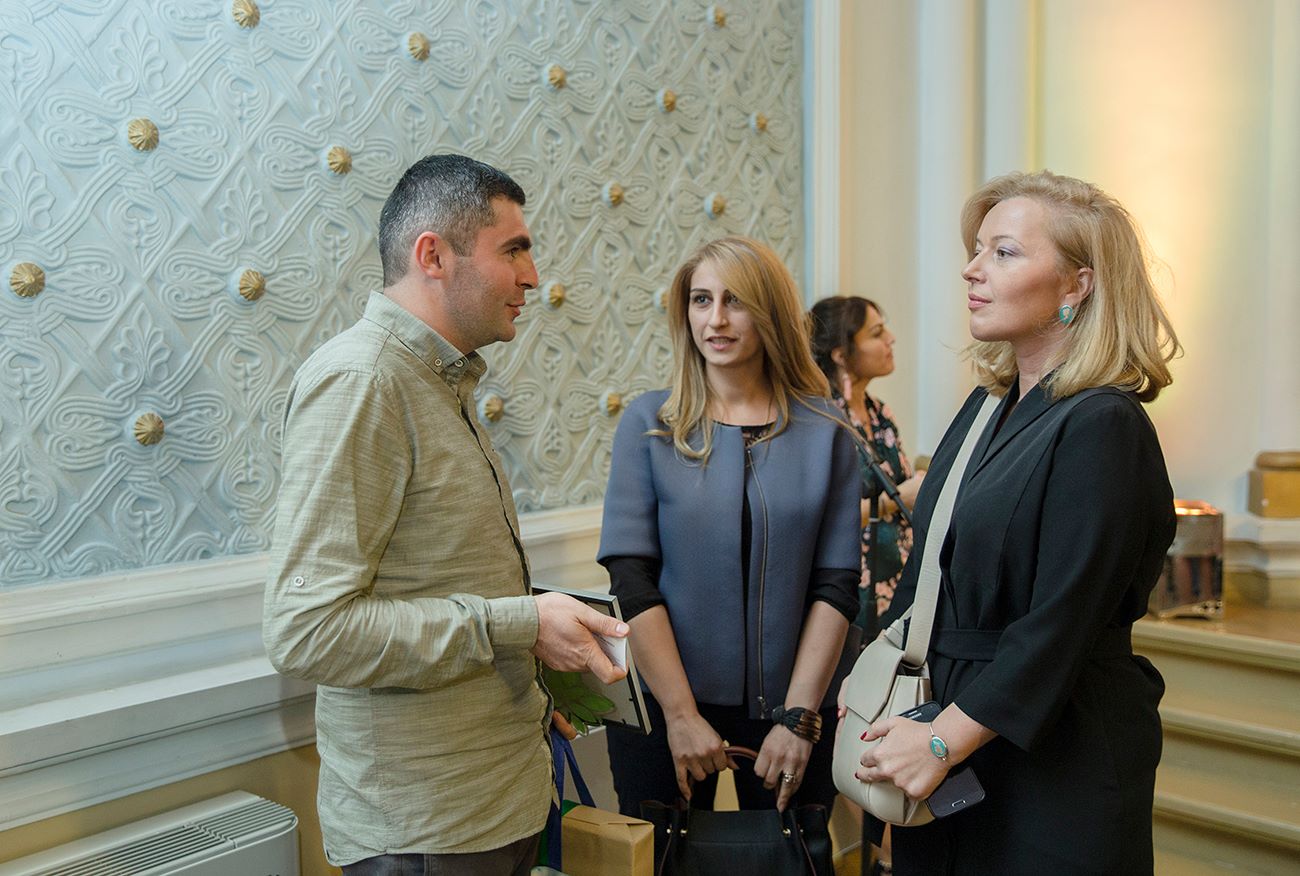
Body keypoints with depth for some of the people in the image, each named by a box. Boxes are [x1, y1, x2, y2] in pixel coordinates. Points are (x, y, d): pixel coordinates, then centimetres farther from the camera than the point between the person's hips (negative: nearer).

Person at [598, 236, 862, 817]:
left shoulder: (825, 432, 0)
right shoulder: (648, 424, -2)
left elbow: (836, 586, -3)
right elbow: (631, 579, -8)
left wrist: (800, 716, -9)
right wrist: (682, 715, -13)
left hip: (789, 710, 1)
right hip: (663, 708, 0)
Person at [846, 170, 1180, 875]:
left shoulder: (1101, 425, -18)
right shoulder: (987, 406, 7)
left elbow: (1059, 628, -22)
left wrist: (943, 741, -21)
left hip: (1055, 754, -7)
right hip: (944, 714, 7)